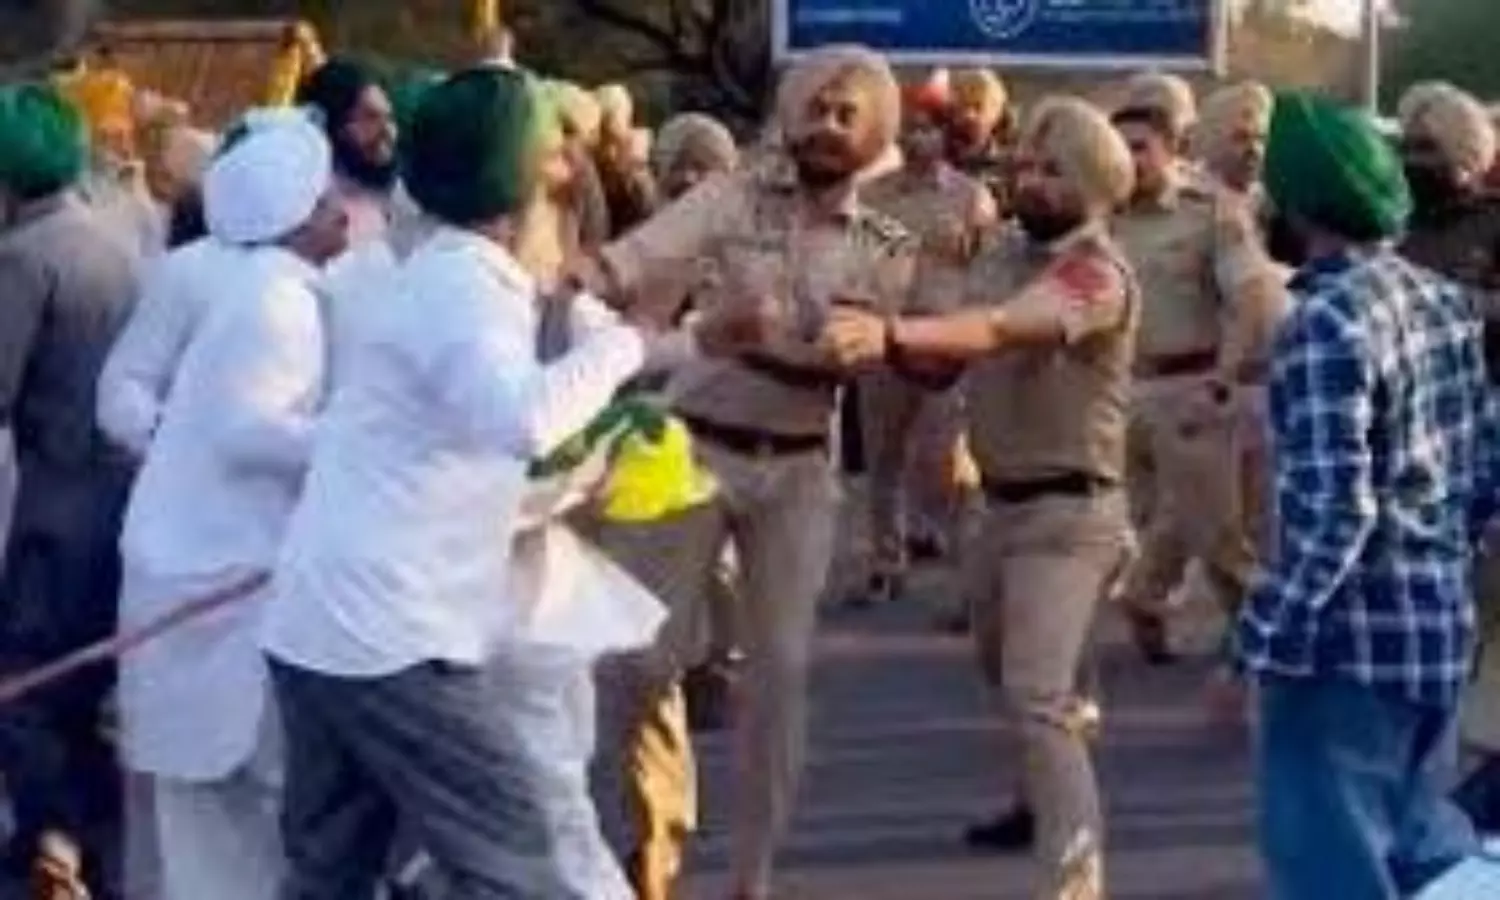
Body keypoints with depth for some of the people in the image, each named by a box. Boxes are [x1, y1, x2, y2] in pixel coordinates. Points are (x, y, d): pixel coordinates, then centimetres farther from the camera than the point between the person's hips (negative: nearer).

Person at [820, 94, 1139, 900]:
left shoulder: (1097, 272, -18)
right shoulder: (1004, 252, 8)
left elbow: (1000, 330, -36)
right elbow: (949, 358, 2)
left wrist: (891, 331, -51)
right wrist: (891, 347, -20)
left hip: (1068, 509, -9)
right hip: (1004, 500, 9)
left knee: (1034, 698, -20)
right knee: (1005, 676, 26)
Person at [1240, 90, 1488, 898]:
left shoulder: (1324, 322, -19)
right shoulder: (1444, 302, 7)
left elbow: (1333, 510, -24)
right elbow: (1484, 468, 12)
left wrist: (1268, 629, -16)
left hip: (1349, 641, -8)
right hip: (1440, 624, 9)